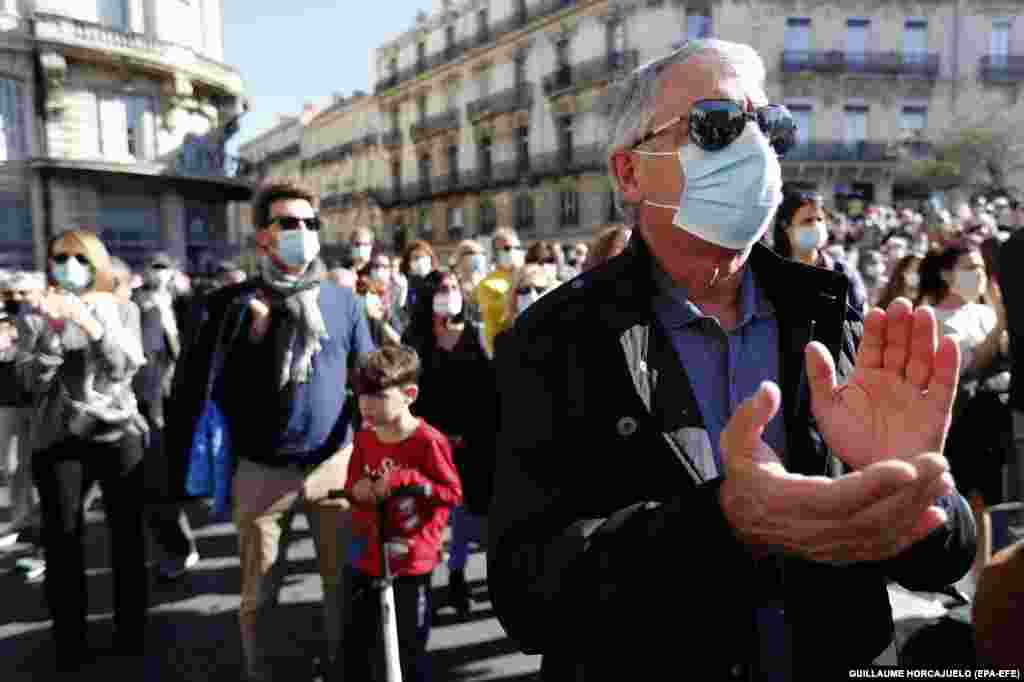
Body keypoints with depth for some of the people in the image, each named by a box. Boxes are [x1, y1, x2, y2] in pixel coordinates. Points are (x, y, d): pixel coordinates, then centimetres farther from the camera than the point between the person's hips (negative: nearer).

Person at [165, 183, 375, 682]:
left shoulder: (342, 299, 1)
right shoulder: (233, 303, -6)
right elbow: (199, 384, -3)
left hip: (334, 463, 2)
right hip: (261, 470, -1)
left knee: (342, 576, 15)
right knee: (258, 590, 13)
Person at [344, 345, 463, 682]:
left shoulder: (428, 441, -18)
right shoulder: (364, 438, 0)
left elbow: (453, 493, -15)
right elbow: (352, 481, 12)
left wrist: (405, 479, -25)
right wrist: (357, 488, -12)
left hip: (411, 562, -5)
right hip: (368, 558, 5)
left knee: (411, 650, 11)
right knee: (356, 644, 16)